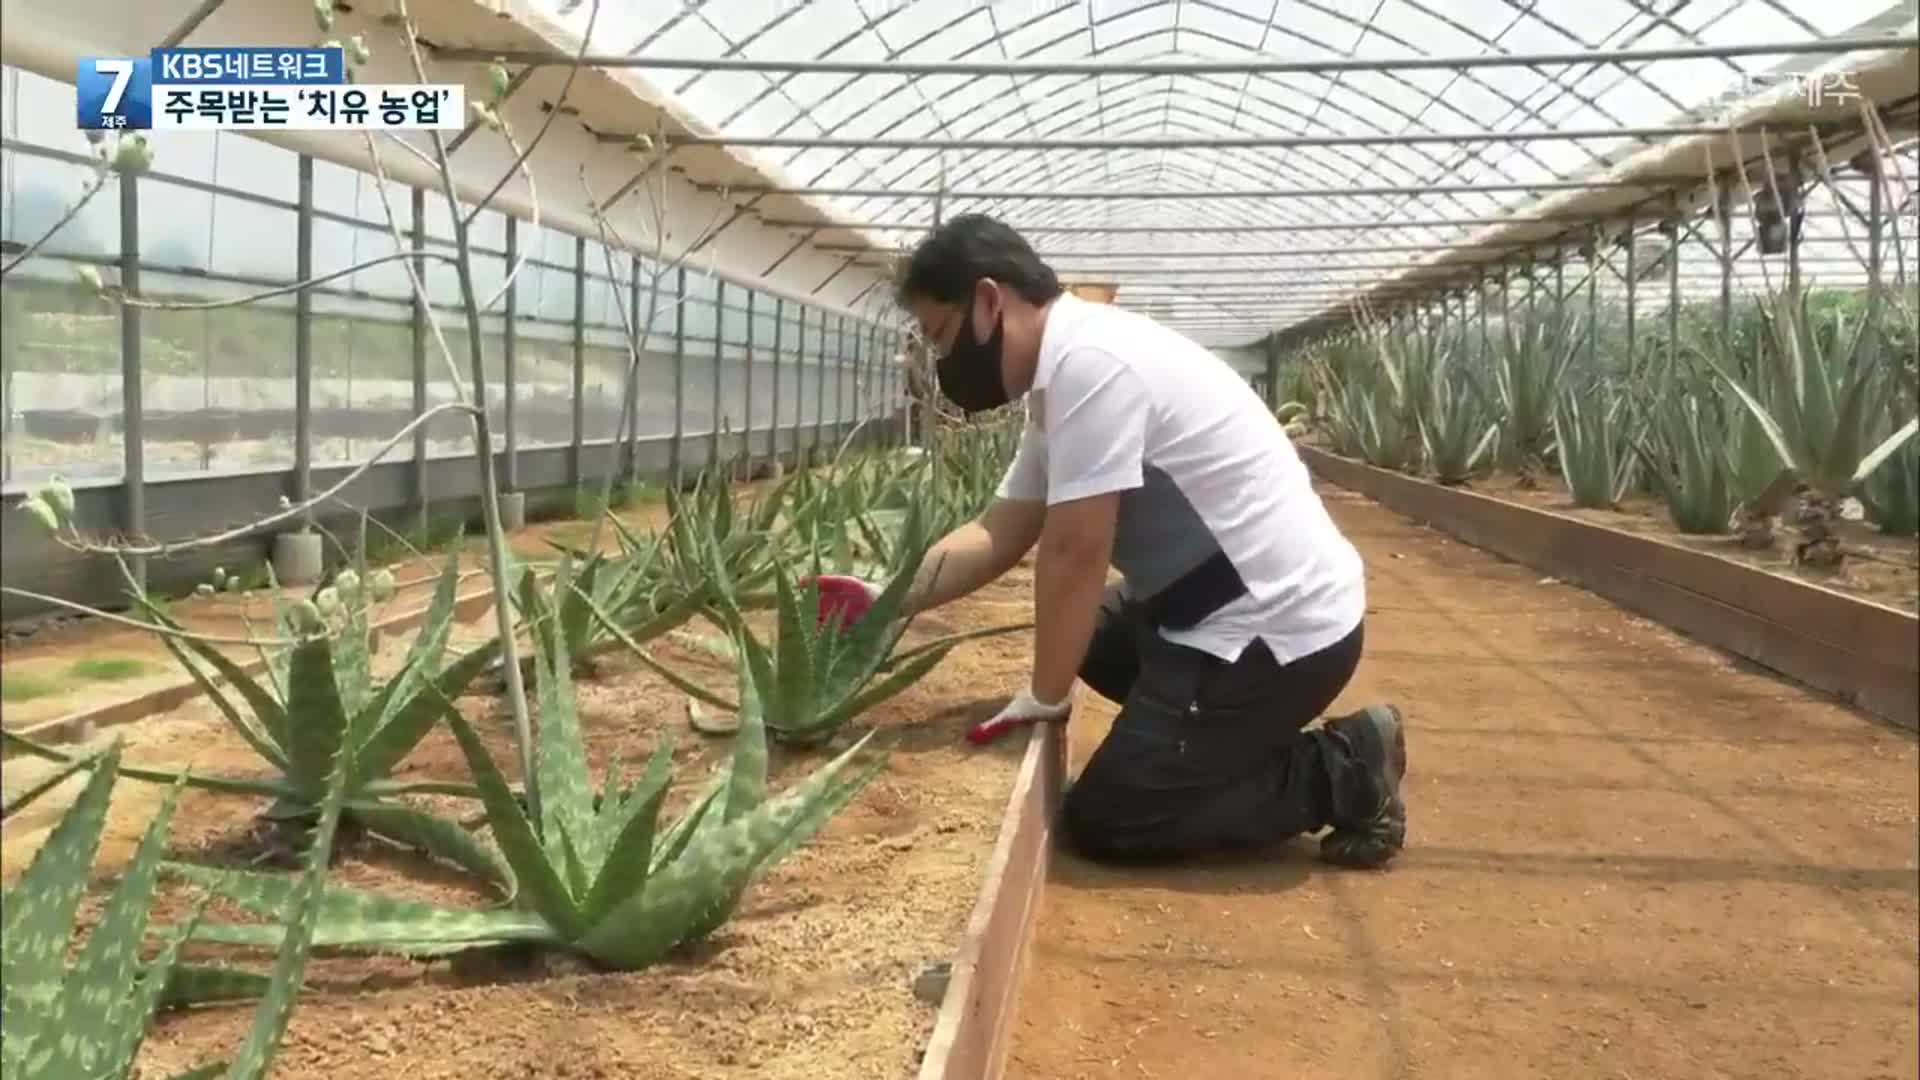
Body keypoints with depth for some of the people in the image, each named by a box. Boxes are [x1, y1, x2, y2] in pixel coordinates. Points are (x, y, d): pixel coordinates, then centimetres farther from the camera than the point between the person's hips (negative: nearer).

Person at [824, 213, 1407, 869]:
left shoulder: (1088, 362, -22)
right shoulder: (1066, 371, 10)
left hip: (1281, 628, -10)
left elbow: (1074, 553, -21)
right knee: (1086, 636, 29)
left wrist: (1046, 695, -9)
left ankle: (1343, 774, 2)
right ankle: (1237, 737, 19)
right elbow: (996, 535, 12)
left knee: (1103, 819, -3)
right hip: (1243, 607, 10)